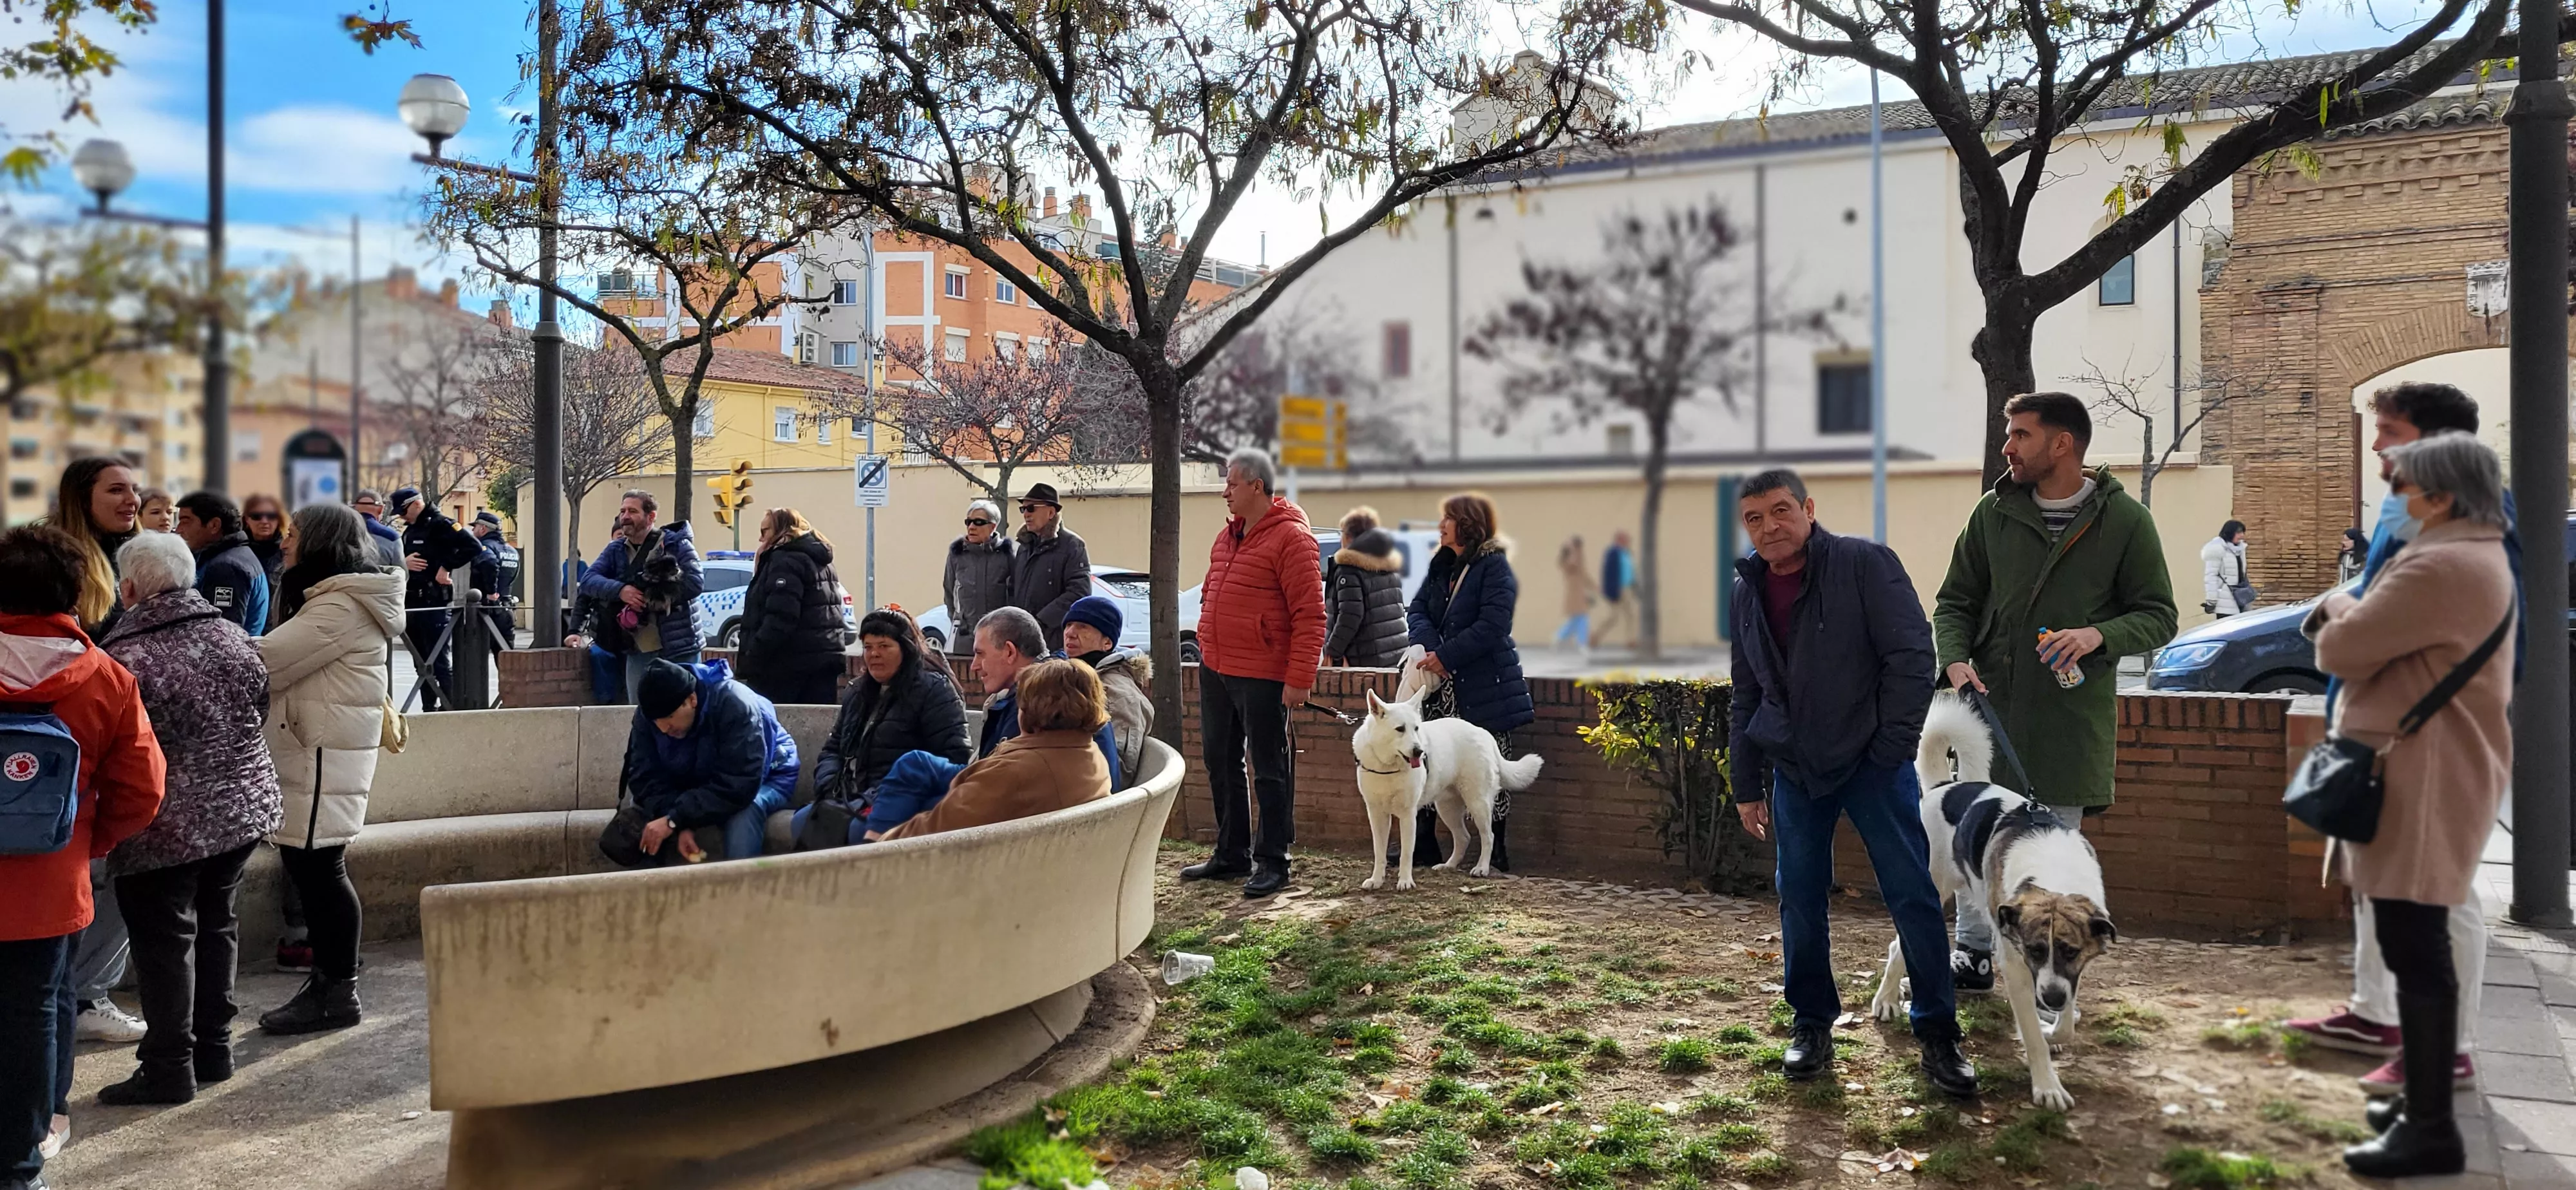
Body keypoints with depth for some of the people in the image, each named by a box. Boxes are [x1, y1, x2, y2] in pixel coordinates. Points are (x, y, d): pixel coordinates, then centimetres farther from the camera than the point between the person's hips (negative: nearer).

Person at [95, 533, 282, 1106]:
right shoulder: (232, 636, 2)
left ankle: (170, 1069, 10)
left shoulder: (123, 658, -17)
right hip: (245, 805, 6)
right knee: (215, 926, 16)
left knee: (164, 941, 4)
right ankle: (214, 1049, 25)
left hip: (166, 823, -6)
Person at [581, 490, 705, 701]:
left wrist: (652, 596, -17)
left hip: (677, 649, -5)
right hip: (637, 652, 5)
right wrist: (620, 590, -18)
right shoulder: (615, 550, 13)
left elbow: (695, 583, -13)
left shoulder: (676, 544, -2)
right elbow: (588, 580, 1)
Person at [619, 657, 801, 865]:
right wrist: (682, 826, -35)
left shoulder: (735, 706, -34)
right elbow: (645, 777, -20)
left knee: (744, 812, -37)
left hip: (762, 781, -5)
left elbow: (737, 787, -37)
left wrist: (675, 820, -40)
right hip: (696, 784, 5)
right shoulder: (648, 713, -18)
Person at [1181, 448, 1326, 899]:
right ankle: (1231, 855, 28)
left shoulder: (1290, 537, -12)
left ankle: (1272, 862, 12)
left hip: (1262, 677, -9)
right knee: (1221, 764, 16)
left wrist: (1300, 679, -19)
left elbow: (1310, 614, -16)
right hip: (1214, 671, 9)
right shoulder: (1226, 536, 14)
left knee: (1269, 771, 2)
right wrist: (1207, 650, 19)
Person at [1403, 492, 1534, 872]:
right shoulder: (1441, 565, 15)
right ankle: (1424, 846, 16)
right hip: (1441, 684, 7)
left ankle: (1496, 851, 10)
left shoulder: (1495, 566, -8)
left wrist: (1447, 657, -19)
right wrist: (1430, 649, -12)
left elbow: (1493, 624, -18)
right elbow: (1416, 610, 7)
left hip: (1483, 686, -7)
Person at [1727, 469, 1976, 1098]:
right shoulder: (1747, 593, 7)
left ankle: (1938, 1034, 11)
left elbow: (1912, 654, -11)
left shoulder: (1866, 563, -8)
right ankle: (1812, 1024, 21)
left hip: (1873, 762, -4)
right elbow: (1746, 698, 14)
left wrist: (1891, 749, -14)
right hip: (1794, 770, 4)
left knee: (1913, 895, -2)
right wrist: (1746, 786, 13)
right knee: (1800, 900, 6)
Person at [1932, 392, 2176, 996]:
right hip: (1990, 702, 2)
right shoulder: (1994, 511, 4)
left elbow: (2159, 616, 1)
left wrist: (2099, 635, -20)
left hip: (2072, 713, -2)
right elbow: (1955, 601, 9)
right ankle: (1974, 955, 24)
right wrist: (1956, 659, -10)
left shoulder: (2125, 521, -2)